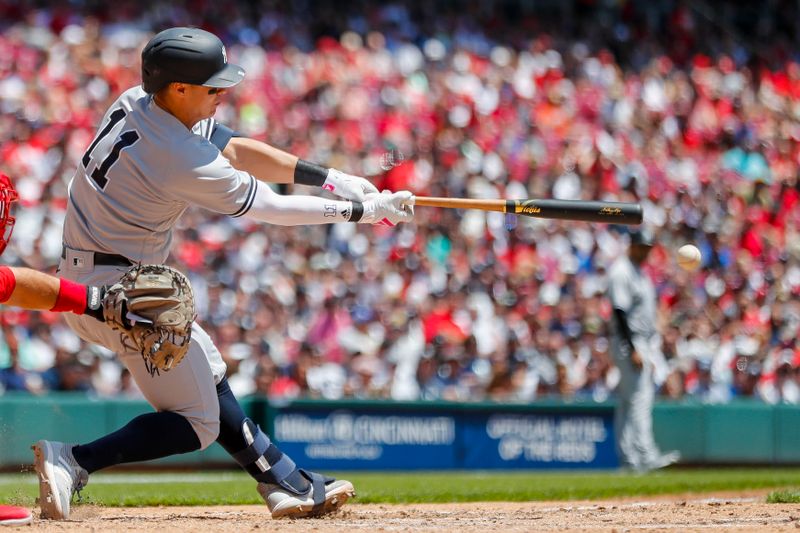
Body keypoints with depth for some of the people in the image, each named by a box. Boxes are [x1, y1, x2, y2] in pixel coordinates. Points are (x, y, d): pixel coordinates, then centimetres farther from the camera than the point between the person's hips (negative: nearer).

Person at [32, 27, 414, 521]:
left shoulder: (137, 101, 0)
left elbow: (236, 149, 4)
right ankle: (75, 462, -11)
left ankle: (286, 484, 28)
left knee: (206, 373, 20)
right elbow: (271, 207, -14)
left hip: (85, 275, 10)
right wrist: (362, 210, -4)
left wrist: (333, 179, -1)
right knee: (198, 423, 0)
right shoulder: (186, 162, -26)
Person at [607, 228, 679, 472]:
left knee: (627, 402, 8)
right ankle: (647, 456, -22)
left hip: (645, 344, 9)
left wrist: (652, 351, 19)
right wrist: (633, 349, -23)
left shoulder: (640, 271, 17)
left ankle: (629, 458, 8)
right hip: (628, 342, -9)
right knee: (639, 399, -15)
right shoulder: (620, 272, -12)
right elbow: (619, 312, -19)